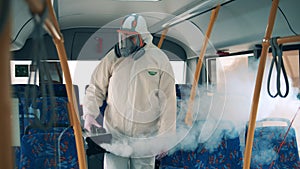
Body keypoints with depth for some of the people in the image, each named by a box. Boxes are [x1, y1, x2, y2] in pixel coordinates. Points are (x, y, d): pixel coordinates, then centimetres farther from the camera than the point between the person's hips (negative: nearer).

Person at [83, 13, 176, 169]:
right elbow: (96, 87, 6)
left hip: (145, 135, -1)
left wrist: (165, 137, -4)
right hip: (115, 132, 1)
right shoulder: (114, 57, -2)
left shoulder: (159, 61, -7)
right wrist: (89, 113, -9)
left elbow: (167, 102, -5)